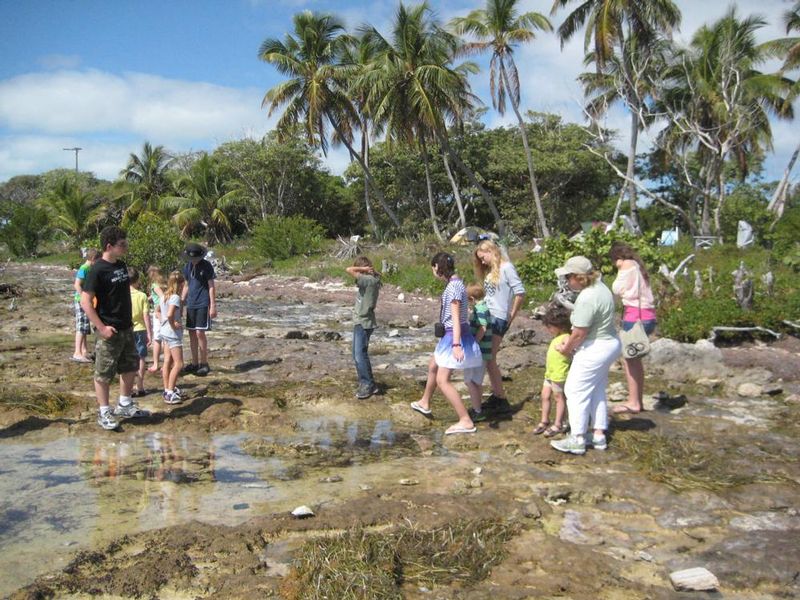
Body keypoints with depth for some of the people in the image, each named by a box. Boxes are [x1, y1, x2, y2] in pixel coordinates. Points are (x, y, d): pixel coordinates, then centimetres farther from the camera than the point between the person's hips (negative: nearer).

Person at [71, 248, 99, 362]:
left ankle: (84, 350, 25)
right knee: (82, 327, -12)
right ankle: (77, 353, -14)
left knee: (85, 327, 16)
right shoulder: (84, 269, -14)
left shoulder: (89, 269, 14)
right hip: (81, 301, -10)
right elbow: (77, 285, -21)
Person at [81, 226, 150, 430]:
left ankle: (124, 406, 32)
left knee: (130, 366, 17)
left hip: (126, 327, 8)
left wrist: (129, 318, 15)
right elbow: (85, 301, -19)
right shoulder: (97, 270, -17)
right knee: (104, 373, 4)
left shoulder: (121, 265, 7)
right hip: (109, 331, -8)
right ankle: (104, 413, 15)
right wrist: (101, 327, -20)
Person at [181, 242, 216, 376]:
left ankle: (204, 364, 1)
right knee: (192, 333, 8)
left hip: (203, 304, -6)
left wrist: (213, 306, -11)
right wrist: (181, 302, 14)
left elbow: (211, 287, -7)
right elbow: (186, 286, 18)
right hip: (191, 304, 6)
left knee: (200, 333, -9)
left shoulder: (207, 266, -6)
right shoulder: (187, 267, 10)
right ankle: (195, 363, 17)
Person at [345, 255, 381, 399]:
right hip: (359, 322, 10)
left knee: (360, 355, -8)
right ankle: (364, 383, 21)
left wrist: (364, 269, -13)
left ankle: (369, 385, 1)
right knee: (357, 355, 14)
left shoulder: (369, 280, -19)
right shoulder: (371, 279, 8)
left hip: (364, 323, -10)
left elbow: (349, 270, -24)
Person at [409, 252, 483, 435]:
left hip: (455, 336, -11)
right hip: (450, 335, 11)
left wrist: (456, 344, -31)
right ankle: (424, 403, 49)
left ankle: (466, 421, -10)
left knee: (442, 380, -12)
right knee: (432, 367, 27)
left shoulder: (453, 286, -19)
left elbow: (456, 317, -26)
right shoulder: (454, 283, 10)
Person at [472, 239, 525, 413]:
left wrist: (511, 317, -7)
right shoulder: (489, 270, 16)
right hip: (487, 316, 8)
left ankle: (502, 399, 2)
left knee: (489, 359, -7)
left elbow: (520, 293, -13)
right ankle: (496, 395, 21)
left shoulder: (506, 267, -9)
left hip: (499, 319, -8)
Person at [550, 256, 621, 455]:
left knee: (576, 390, -1)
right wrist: (571, 340, 8)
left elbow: (579, 333, -22)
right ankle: (599, 435, 26)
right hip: (608, 343, 10)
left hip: (594, 349, -10)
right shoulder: (599, 286, 5)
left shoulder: (587, 298, -27)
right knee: (597, 391, 18)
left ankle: (577, 440, 5)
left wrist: (566, 349, -4)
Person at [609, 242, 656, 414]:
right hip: (647, 315, 10)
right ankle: (637, 400, 22)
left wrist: (620, 270, 3)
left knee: (628, 358, -5)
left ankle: (633, 403, -2)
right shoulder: (637, 265, 20)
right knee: (635, 358, 16)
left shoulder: (627, 265, -6)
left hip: (635, 314, -10)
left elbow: (617, 289, -6)